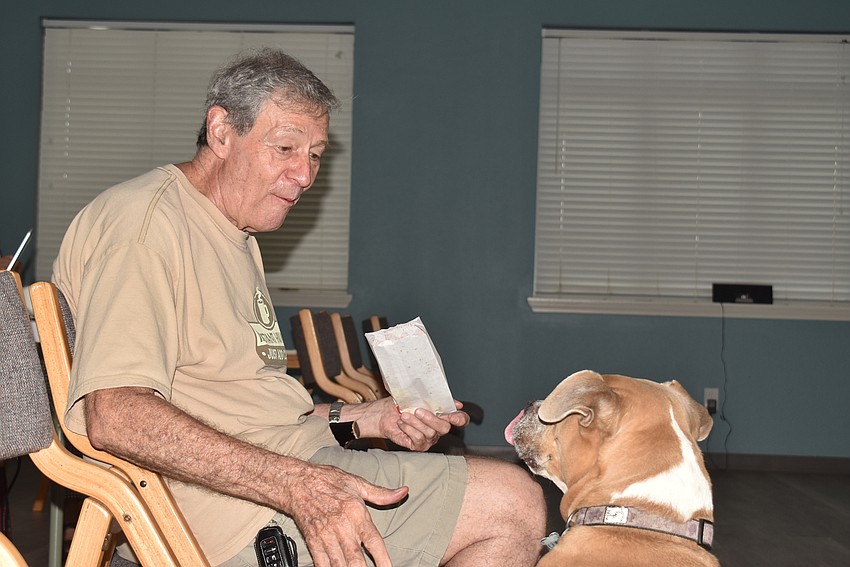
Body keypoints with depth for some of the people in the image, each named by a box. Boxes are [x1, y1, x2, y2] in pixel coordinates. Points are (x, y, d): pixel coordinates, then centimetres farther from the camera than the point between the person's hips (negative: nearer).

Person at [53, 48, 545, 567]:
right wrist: (297, 485, -32)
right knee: (514, 502, -12)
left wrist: (372, 418, 10)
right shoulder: (145, 221, -12)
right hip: (246, 517, -10)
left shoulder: (236, 240, 22)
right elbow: (115, 415, -26)